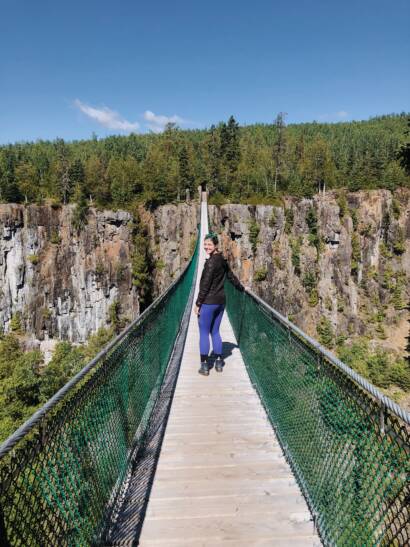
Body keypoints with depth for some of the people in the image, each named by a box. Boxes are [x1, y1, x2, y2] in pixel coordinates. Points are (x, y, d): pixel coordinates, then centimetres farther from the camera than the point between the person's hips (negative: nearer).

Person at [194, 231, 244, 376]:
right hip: (221, 301, 8)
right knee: (215, 332, 17)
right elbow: (231, 276, 23)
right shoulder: (222, 260, 9)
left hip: (208, 302, -8)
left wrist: (198, 303, -12)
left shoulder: (211, 262, -16)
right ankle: (219, 363, 23)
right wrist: (241, 288, 39)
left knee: (204, 333, 2)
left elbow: (205, 285, -18)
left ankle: (204, 366, 8)